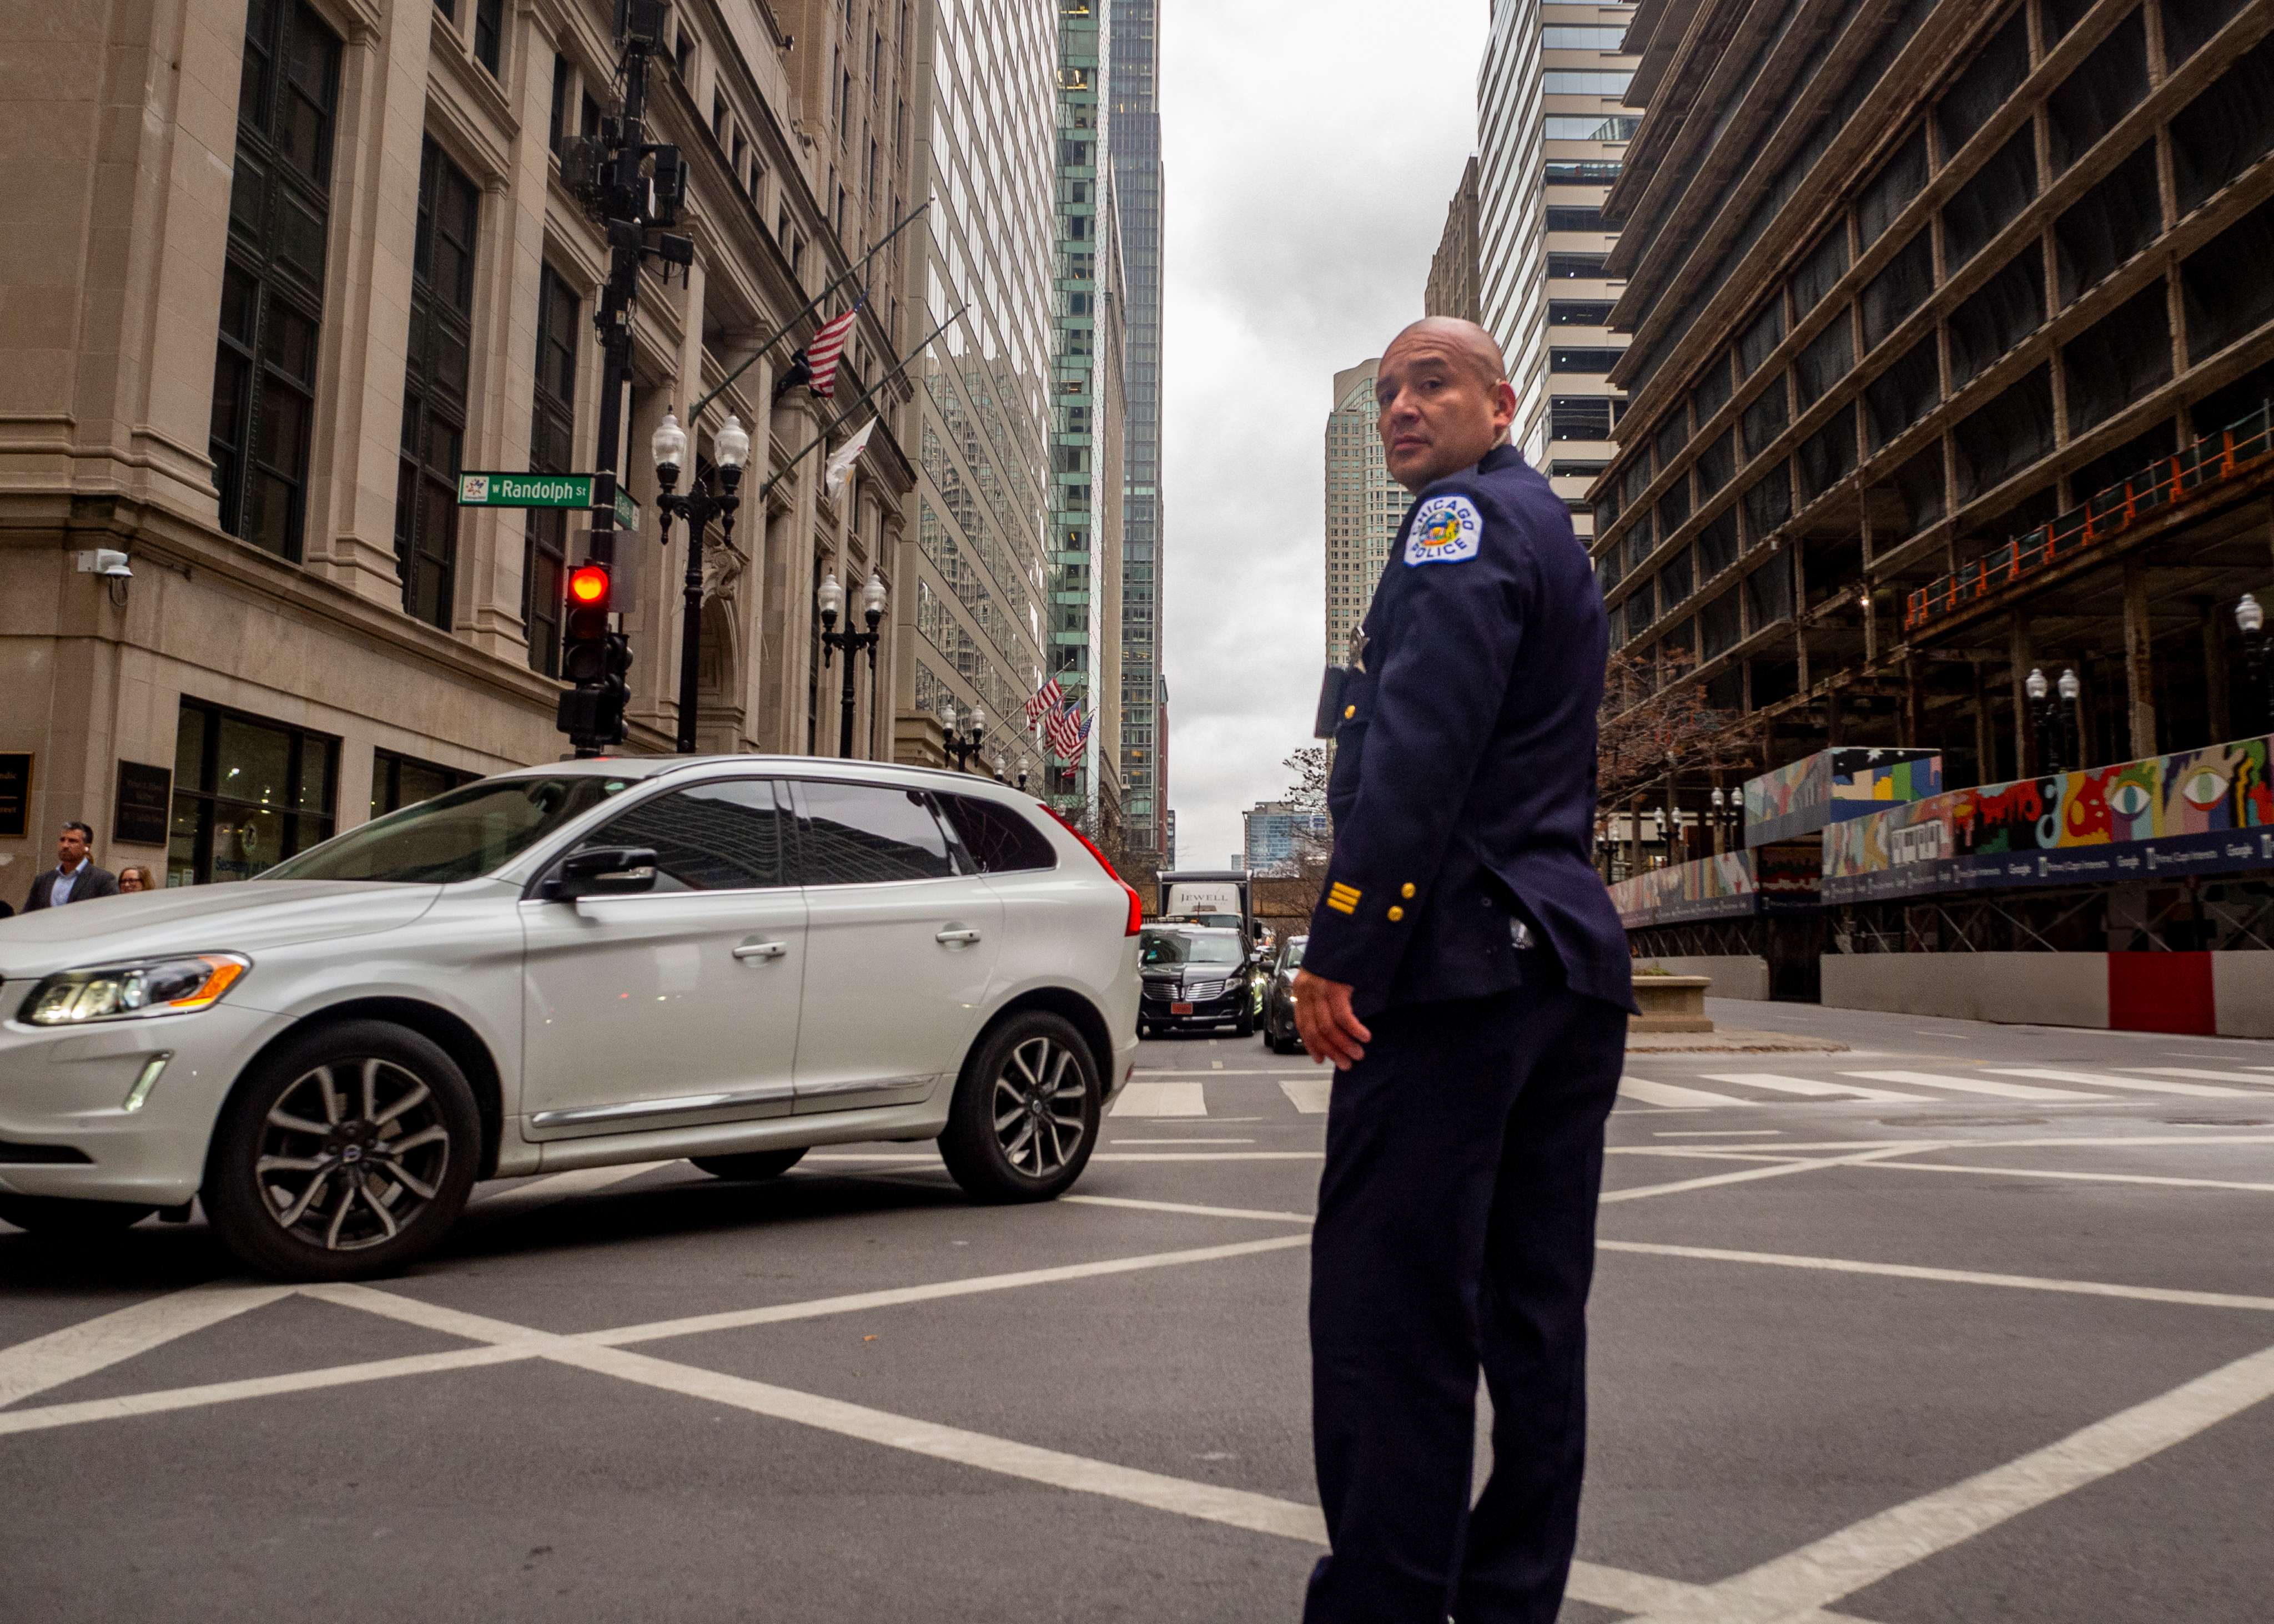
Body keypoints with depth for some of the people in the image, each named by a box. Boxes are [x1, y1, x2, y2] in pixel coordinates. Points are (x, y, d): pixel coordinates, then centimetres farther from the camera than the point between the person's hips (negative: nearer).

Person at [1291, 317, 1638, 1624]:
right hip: (1572, 972, 10)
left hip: (1458, 965, -10)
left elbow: (1420, 744, -19)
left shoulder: (1468, 515, -5)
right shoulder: (1555, 536, 26)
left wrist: (1338, 949, -20)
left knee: (1389, 1311, -6)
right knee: (1533, 1316, 12)